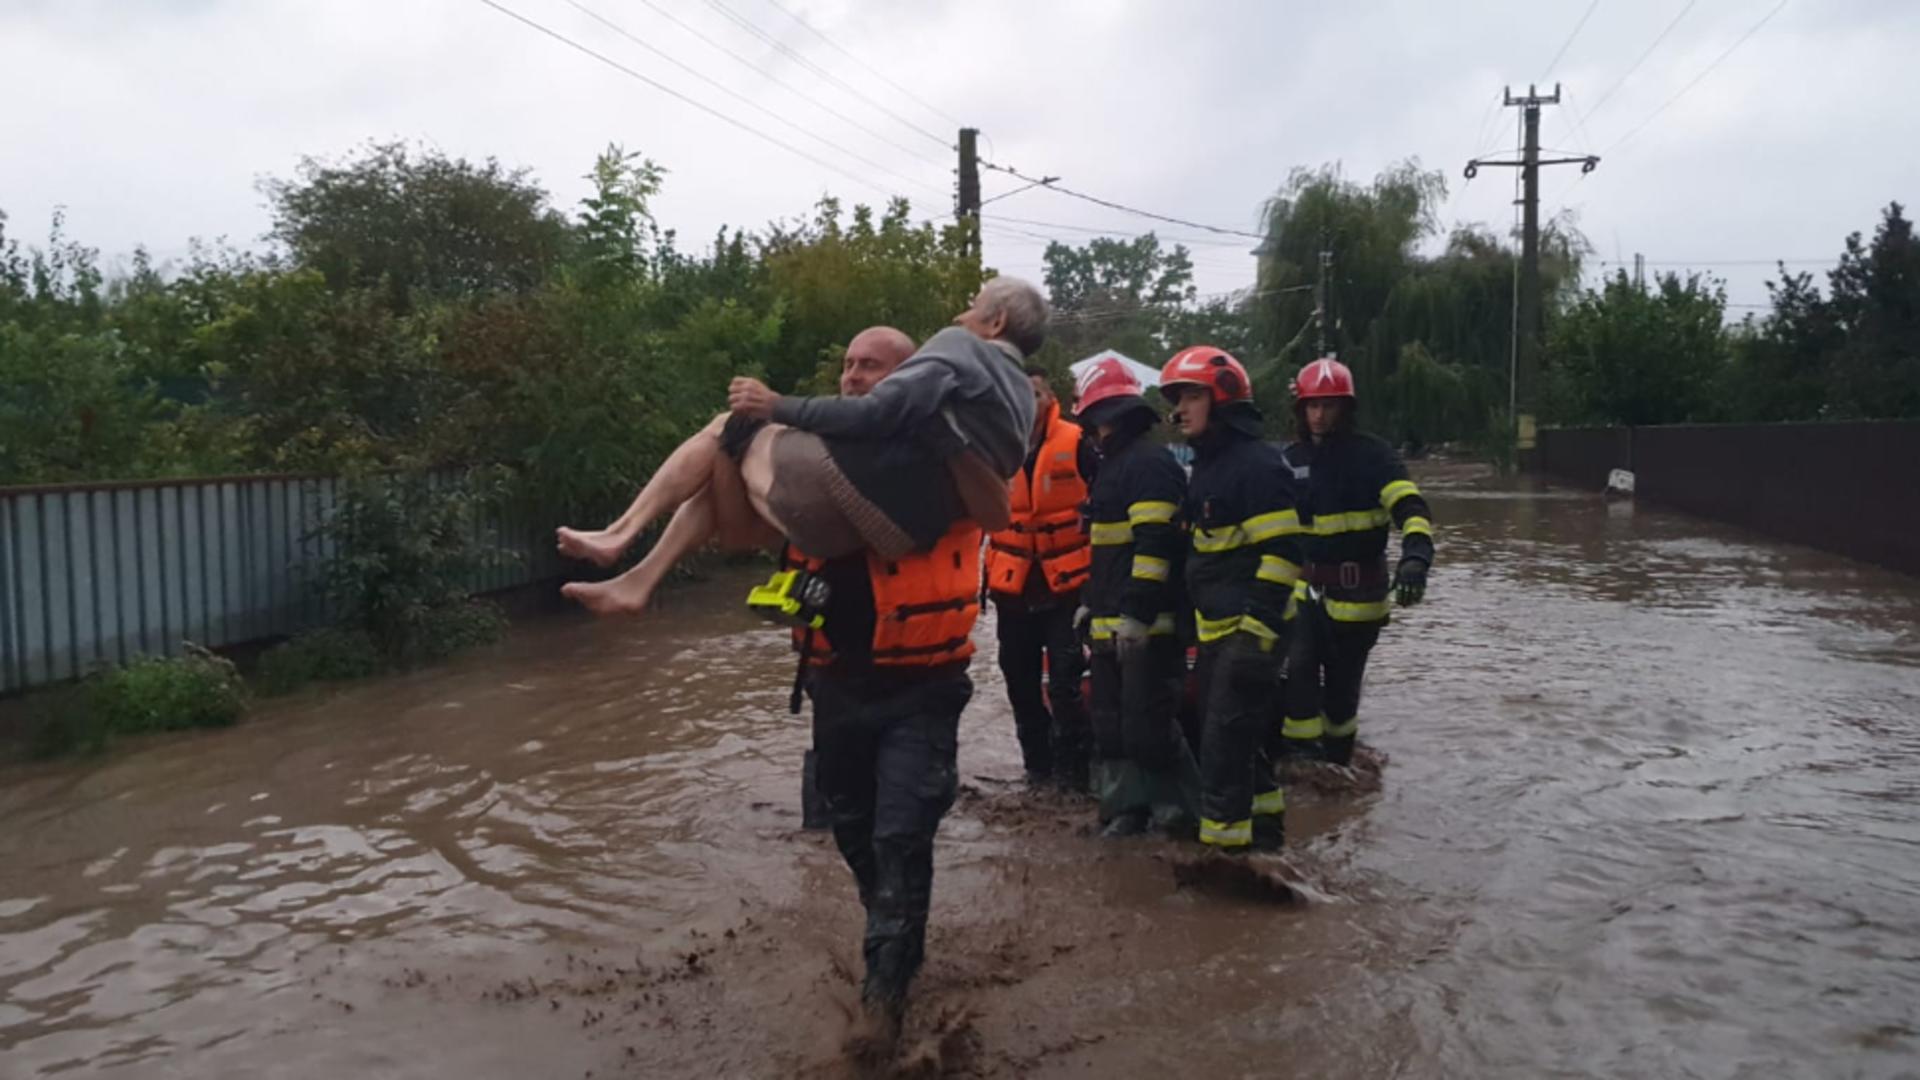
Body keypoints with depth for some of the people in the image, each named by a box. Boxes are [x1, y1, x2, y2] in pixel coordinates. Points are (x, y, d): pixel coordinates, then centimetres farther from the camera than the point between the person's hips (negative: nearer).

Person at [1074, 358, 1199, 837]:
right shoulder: (1113, 464, 21)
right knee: (1112, 719, 12)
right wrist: (1091, 601, 25)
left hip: (1145, 622, -10)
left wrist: (1136, 612, -24)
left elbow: (1155, 542, -21)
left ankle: (1179, 804, 8)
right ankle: (1126, 805, 20)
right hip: (1112, 621, 10)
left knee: (1148, 719, -7)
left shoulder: (1150, 461, -12)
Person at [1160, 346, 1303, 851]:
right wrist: (1192, 618, 22)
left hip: (1249, 630, -10)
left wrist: (1258, 626, -24)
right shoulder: (1206, 464, 16)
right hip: (1215, 628, 10)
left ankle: (1225, 838, -1)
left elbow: (1282, 552, -20)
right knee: (1234, 731, 18)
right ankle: (1262, 819, 33)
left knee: (1225, 738, -8)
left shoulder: (1256, 462, -15)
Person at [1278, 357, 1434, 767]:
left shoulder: (1371, 454, -9)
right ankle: (1300, 748, -4)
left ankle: (1337, 756, 29)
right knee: (1298, 666, -16)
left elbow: (1411, 507, -22)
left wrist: (1415, 557, -39)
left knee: (1342, 680, 8)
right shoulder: (1291, 460, 6)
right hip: (1306, 586, 3)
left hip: (1358, 590, -3)